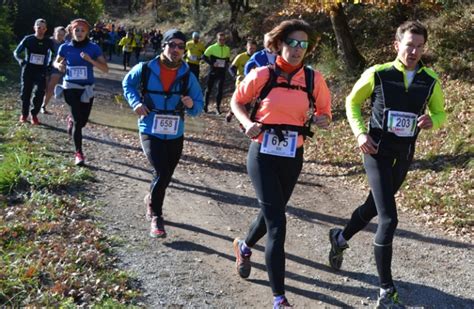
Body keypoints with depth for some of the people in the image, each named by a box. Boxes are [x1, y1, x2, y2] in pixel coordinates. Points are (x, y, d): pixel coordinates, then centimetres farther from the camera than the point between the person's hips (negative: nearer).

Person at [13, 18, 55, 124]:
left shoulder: (48, 42, 0)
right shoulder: (28, 39, -3)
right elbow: (16, 52, 5)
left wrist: (49, 65, 3)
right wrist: (21, 61, -13)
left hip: (41, 72, 0)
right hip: (28, 70, 0)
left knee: (40, 93, -9)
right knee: (26, 93, 4)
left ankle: (34, 114, 6)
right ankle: (24, 114, 22)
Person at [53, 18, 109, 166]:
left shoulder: (94, 48, -5)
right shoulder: (65, 47, -2)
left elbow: (105, 69, -9)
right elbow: (56, 62, 15)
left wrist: (90, 60, -24)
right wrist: (59, 65, -9)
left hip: (87, 89, 1)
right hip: (70, 87, -1)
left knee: (82, 121, 12)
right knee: (78, 120, -10)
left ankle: (71, 121, 50)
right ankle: (78, 153, 2)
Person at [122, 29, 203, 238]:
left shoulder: (187, 76, -3)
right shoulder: (146, 69, -9)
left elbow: (199, 106, 0)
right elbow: (128, 83, 10)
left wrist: (191, 105, -23)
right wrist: (135, 102, -6)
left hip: (175, 135, 4)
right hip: (150, 132, -3)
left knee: (166, 177, 16)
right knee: (162, 173, -18)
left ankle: (152, 200, 49)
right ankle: (156, 217, 3)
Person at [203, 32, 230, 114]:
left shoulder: (227, 49, 6)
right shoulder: (212, 48, -6)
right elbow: (204, 57, -3)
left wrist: (226, 64, 1)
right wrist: (212, 63, -15)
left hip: (222, 72, 3)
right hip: (213, 71, -3)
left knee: (220, 90, 2)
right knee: (209, 88, 6)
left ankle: (218, 107, 10)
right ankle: (205, 105, 19)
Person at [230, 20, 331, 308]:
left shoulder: (314, 79, -3)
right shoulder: (262, 75, -8)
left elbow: (325, 114, 8)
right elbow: (237, 101, 6)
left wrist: (320, 119, -15)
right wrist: (248, 123, -13)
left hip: (292, 157, 4)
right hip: (262, 154, -3)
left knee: (271, 213, 22)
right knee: (277, 222, -10)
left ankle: (244, 247, 55)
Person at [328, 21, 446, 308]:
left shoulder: (430, 81, -3)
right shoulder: (377, 74, -11)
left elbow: (441, 113, 10)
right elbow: (353, 102, 4)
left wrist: (431, 121, -14)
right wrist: (360, 133, -10)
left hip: (404, 156, 5)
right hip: (378, 152, -5)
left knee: (375, 207, 22)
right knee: (389, 218, -14)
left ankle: (341, 238, 52)